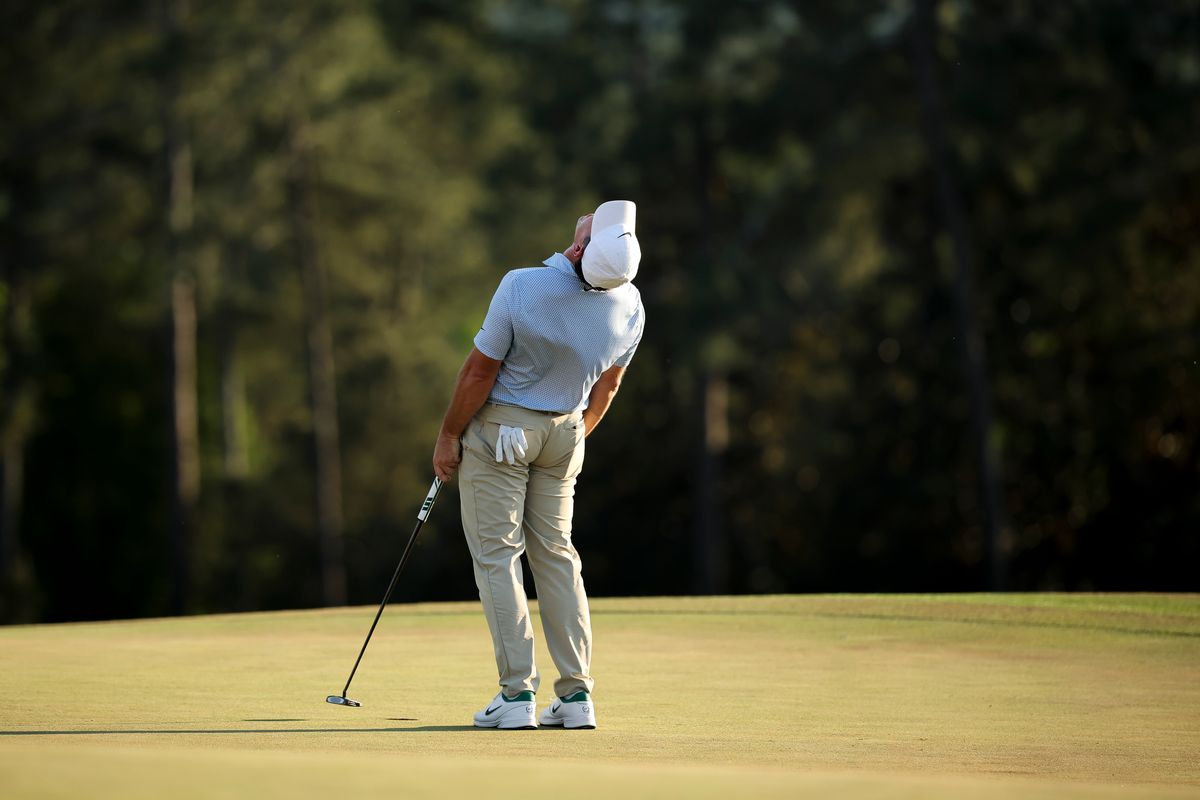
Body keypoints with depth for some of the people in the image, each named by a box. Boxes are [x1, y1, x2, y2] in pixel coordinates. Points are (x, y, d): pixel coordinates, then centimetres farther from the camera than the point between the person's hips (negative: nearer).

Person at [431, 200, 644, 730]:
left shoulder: (521, 288, -27)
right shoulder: (629, 306, -12)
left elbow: (480, 372, -18)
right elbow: (607, 385, 4)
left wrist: (448, 436, -5)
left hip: (500, 427, -4)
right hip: (564, 430, 5)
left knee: (496, 554, 0)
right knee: (555, 552, 13)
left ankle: (517, 693, -6)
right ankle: (576, 694, 7)